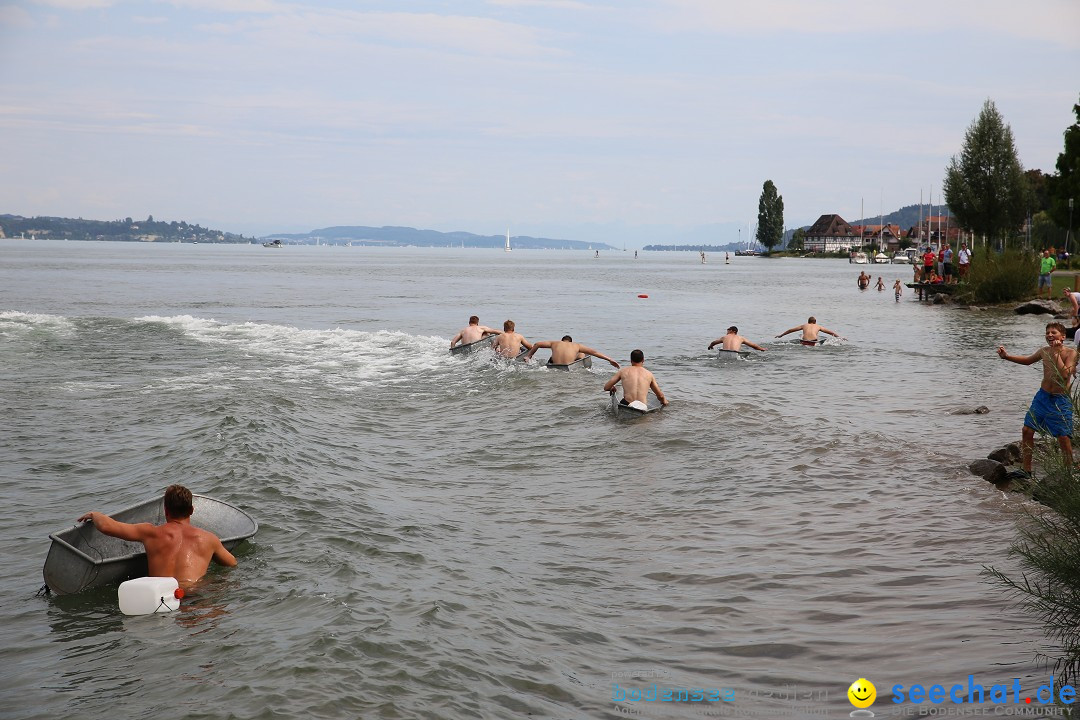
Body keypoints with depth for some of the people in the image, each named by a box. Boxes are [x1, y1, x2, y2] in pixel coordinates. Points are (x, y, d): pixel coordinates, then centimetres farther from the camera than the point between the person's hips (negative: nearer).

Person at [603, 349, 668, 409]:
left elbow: (606, 388, 13)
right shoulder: (649, 374, 14)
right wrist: (664, 400, 44)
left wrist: (612, 388, 37)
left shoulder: (623, 371, 11)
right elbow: (660, 396, 21)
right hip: (643, 408, 0)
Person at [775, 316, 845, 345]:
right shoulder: (818, 326, 30)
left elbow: (791, 330, 36)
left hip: (804, 342, 1)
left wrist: (781, 335, 46)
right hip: (814, 342, -1)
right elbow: (831, 332, 36)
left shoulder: (804, 325, 32)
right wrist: (840, 338, 46)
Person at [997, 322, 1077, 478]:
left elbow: (1065, 374, -29)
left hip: (1061, 400, -5)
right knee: (1027, 430, 0)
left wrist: (1056, 354, -26)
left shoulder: (1070, 353, -14)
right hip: (1042, 396, 5)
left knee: (1064, 438, -9)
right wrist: (1006, 356, 10)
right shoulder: (1044, 351, 1)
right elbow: (1027, 360, 21)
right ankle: (1026, 471, 10)